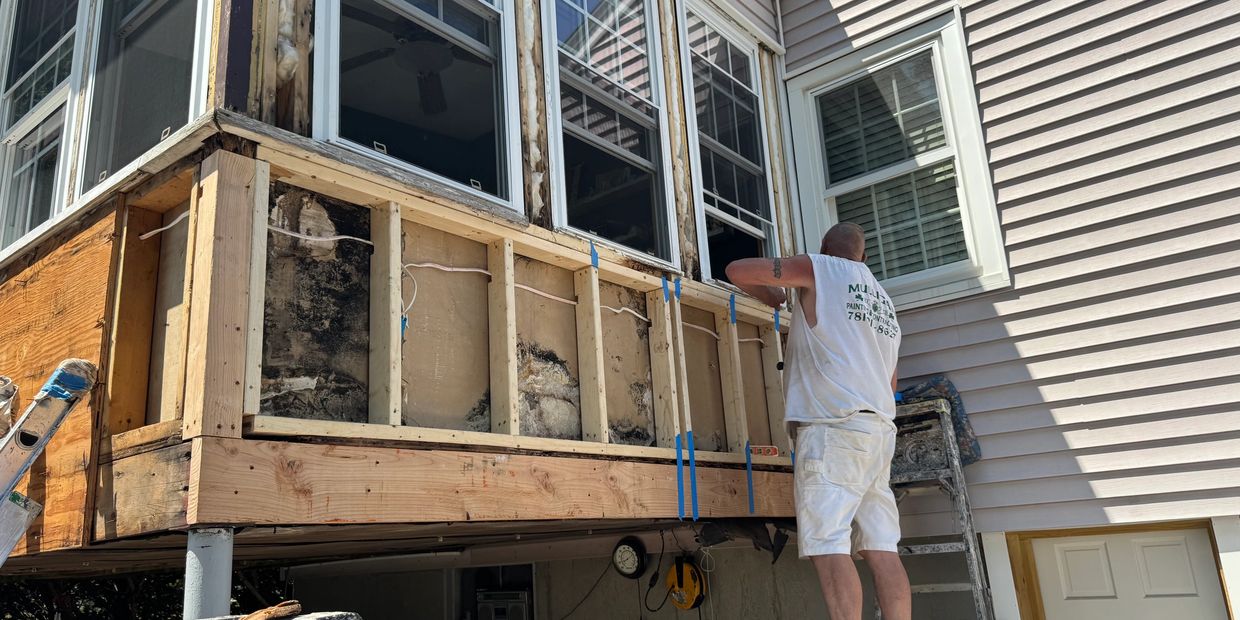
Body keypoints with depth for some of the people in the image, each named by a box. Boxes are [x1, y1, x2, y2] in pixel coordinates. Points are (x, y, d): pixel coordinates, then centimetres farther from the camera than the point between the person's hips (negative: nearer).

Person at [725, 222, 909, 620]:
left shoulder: (819, 268, 6)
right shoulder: (884, 300, 26)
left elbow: (737, 271, 4)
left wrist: (770, 295, 22)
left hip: (833, 425, -8)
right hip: (880, 427, 8)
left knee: (828, 546, -12)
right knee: (882, 549, 3)